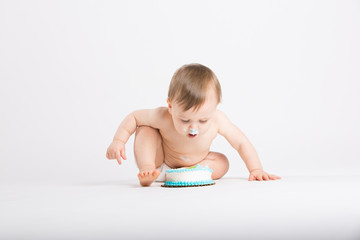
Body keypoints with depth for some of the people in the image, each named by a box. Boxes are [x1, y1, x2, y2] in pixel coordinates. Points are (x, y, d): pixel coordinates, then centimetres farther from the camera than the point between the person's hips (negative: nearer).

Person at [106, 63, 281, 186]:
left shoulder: (217, 120, -33)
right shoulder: (163, 118, -37)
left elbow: (241, 143, -19)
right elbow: (134, 117, -21)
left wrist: (256, 170, -25)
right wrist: (118, 141, -30)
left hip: (195, 166, 3)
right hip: (160, 163, -3)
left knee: (222, 162, -17)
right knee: (145, 130, -25)